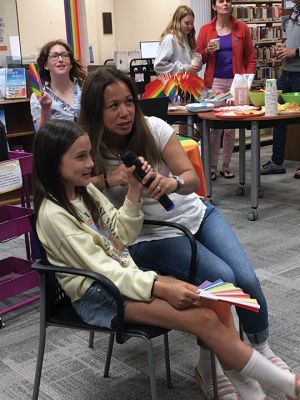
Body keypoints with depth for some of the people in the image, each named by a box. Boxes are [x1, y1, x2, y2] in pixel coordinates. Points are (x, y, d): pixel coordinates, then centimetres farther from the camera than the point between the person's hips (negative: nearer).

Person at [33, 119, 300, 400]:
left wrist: (134, 191, -3)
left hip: (126, 277, 8)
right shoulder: (53, 214, -18)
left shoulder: (85, 191, 7)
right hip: (97, 297, -8)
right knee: (204, 319, -21)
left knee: (216, 302, -12)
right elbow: (101, 270, -21)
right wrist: (161, 287, -27)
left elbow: (123, 235, 11)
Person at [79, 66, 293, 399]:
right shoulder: (88, 150, -12)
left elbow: (192, 178, -12)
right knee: (221, 278, -23)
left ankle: (262, 349, 15)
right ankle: (208, 367, -1)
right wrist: (107, 180, -31)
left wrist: (173, 182, -36)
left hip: (195, 215, 3)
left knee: (246, 278, -14)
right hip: (149, 236, -3)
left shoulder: (153, 127, -10)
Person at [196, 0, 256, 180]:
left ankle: (226, 166, 15)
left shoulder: (242, 28, 7)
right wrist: (208, 51, -10)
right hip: (215, 82, -1)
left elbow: (251, 56, 9)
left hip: (236, 82, 1)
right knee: (214, 126, -5)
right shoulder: (206, 30, 5)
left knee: (231, 126, 5)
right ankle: (212, 167, 5)